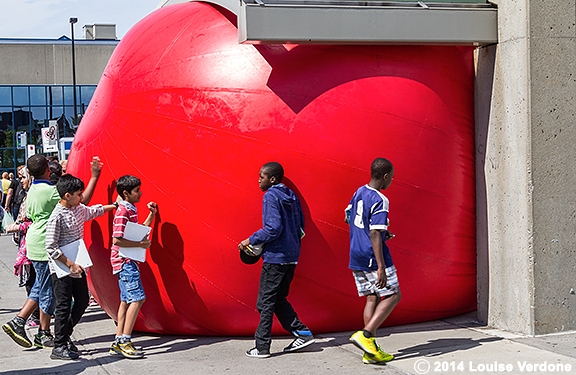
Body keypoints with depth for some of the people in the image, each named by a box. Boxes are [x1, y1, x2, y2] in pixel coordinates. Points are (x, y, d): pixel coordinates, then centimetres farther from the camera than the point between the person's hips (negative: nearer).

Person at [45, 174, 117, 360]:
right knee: (64, 306, -3)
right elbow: (51, 248, -21)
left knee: (82, 301, 13)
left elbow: (93, 211, 29)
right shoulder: (57, 217, -19)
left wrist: (114, 206, 34)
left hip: (77, 266, 8)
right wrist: (70, 264, -22)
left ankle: (64, 335, 28)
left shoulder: (79, 209, 6)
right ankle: (59, 347, 7)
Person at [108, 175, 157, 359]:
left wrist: (151, 214, 14)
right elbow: (117, 240, -22)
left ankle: (118, 342, 16)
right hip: (124, 261, -10)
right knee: (137, 298, -13)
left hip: (128, 261, 10)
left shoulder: (131, 210, 14)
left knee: (127, 300, 11)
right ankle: (124, 341, -11)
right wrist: (141, 244, -20)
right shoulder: (122, 211, -16)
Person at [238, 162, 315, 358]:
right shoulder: (291, 196, 12)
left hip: (275, 257, -8)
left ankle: (262, 347, 4)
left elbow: (273, 228, -21)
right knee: (279, 299, 18)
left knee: (266, 302, 0)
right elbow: (300, 226, 16)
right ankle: (303, 334, 13)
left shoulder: (271, 196, -13)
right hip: (291, 256, 8)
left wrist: (251, 241, -12)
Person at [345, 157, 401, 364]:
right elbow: (375, 235, -23)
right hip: (373, 257, -8)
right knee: (393, 295, 3)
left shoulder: (359, 192, 9)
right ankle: (365, 334, -9)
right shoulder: (380, 200, -17)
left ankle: (371, 351, 9)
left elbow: (348, 218, 23)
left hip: (357, 258, 8)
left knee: (372, 298, 11)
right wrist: (381, 267, -25)